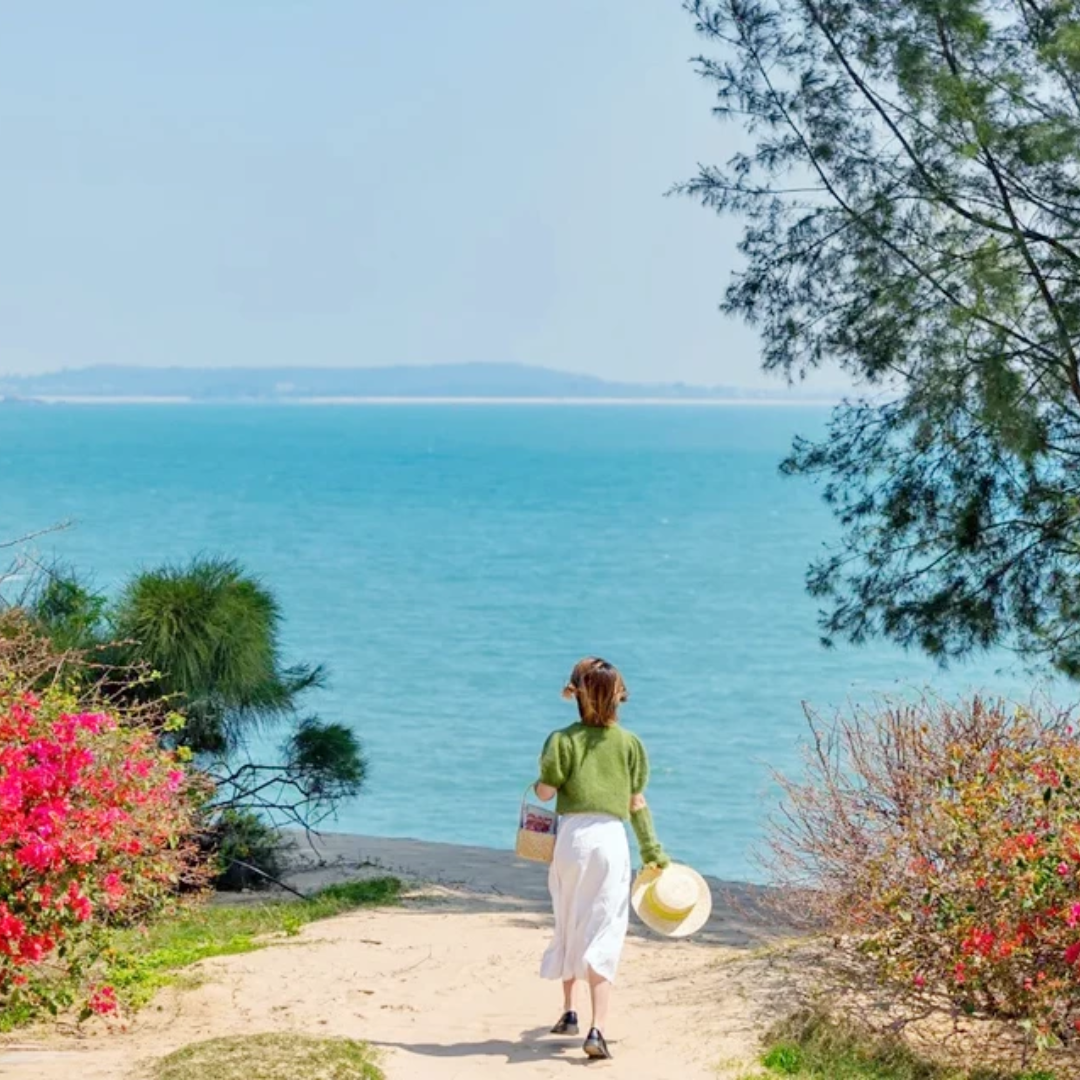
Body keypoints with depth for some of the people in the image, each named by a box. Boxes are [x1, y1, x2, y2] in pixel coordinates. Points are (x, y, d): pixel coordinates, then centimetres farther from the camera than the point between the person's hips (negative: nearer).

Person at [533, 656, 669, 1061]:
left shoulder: (563, 739, 0)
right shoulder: (630, 743, 5)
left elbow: (546, 791, -8)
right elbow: (637, 804, 5)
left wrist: (536, 785, 16)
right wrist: (652, 851, 14)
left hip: (571, 835, 0)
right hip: (611, 838, 0)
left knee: (568, 926, 20)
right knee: (603, 935, -4)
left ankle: (569, 1012, 34)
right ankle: (597, 1028, -16)